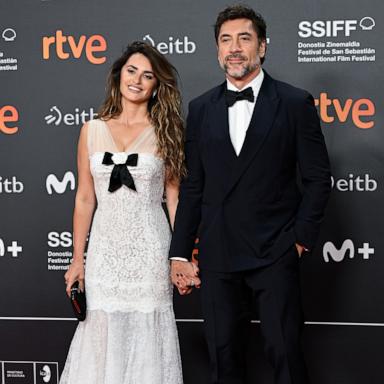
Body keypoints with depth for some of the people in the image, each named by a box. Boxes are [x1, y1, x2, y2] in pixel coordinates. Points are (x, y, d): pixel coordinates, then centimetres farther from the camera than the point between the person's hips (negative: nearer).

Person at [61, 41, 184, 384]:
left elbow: (173, 197, 3)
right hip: (105, 249, 2)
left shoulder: (164, 133, 2)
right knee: (102, 332, 3)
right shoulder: (93, 130, 6)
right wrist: (77, 260, 7)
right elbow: (85, 198, 7)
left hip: (149, 249, -1)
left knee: (146, 333, 3)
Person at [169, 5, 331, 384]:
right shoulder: (201, 108, 8)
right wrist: (180, 253, 6)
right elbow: (191, 186, 8)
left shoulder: (295, 103, -1)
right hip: (217, 254, 3)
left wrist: (302, 237, -6)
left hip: (275, 254, -3)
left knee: (285, 353, 2)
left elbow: (317, 178, 0)